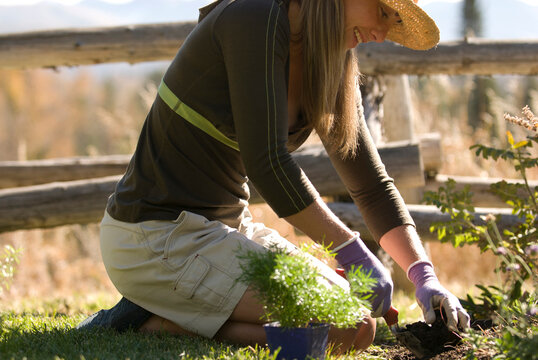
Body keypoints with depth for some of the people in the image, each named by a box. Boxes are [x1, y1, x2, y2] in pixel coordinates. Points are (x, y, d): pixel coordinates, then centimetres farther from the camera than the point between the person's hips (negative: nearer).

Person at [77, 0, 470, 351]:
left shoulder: (329, 68, 7)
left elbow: (372, 184, 11)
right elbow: (266, 163, -26)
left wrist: (425, 276, -2)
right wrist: (354, 253, -19)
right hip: (160, 241, -9)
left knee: (364, 312, 6)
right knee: (352, 328, -16)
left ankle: (169, 319, 6)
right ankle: (155, 323, -7)